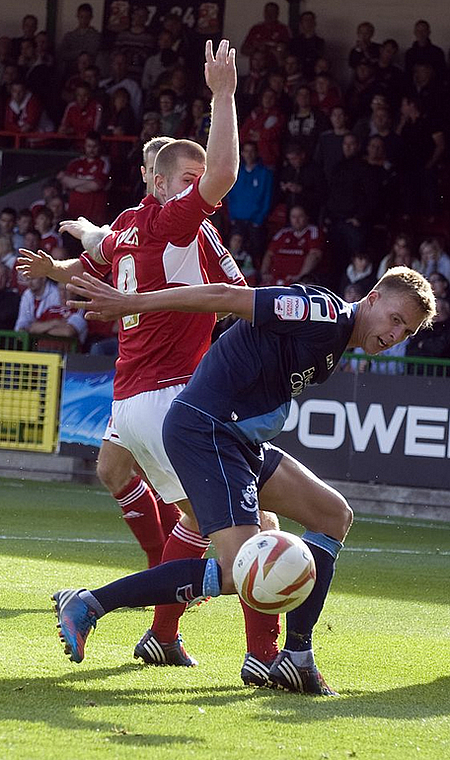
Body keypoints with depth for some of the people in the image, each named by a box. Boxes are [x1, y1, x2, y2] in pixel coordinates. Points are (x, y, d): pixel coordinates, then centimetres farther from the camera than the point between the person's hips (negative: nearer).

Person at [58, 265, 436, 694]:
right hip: (203, 430, -11)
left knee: (335, 516, 16)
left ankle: (295, 658, 15)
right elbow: (224, 297, -18)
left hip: (241, 441, 11)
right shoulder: (324, 312, -15)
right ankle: (87, 605, -16)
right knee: (239, 573, -20)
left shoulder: (332, 350, 16)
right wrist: (130, 304, -20)